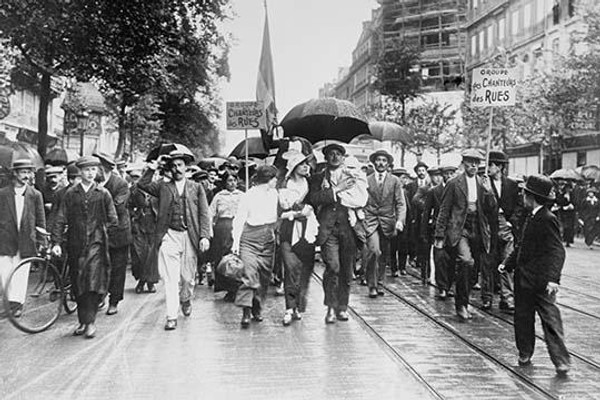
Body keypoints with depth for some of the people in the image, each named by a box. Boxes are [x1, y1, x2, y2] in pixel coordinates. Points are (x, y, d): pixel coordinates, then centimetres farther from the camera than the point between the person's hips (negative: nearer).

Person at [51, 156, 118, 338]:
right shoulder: (71, 193, 6)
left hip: (96, 243, -2)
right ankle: (83, 321, 18)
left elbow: (113, 221, 9)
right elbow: (60, 219, 3)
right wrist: (56, 242, -4)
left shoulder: (103, 193, 4)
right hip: (75, 244, 2)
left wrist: (99, 228, 3)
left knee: (93, 282, -11)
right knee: (78, 285, 7)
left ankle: (90, 322, -6)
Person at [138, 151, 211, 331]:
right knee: (170, 278, -6)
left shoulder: (196, 187, 10)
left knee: (188, 276, 10)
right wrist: (152, 169, -5)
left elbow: (204, 214, 4)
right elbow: (142, 184, -1)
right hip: (169, 236, -1)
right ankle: (171, 317, -3)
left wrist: (204, 236, -6)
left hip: (190, 236, 1)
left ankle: (186, 299, 41)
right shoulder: (162, 186, 11)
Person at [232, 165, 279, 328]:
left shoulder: (274, 193, 8)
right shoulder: (248, 196, -9)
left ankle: (257, 310, 21)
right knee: (249, 274, -16)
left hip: (268, 240, 6)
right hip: (250, 239, -6)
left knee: (264, 277, 8)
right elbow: (239, 220, -8)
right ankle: (246, 311, -16)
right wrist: (236, 241, -14)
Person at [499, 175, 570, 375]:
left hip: (542, 281, -9)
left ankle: (561, 360, 5)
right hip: (524, 278, 9)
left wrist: (553, 278, -29)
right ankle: (525, 354, 22)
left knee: (550, 319, -3)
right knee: (522, 317, 12)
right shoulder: (531, 218, 11)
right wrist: (508, 263, 16)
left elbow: (557, 252, -21)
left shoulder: (548, 220, -16)